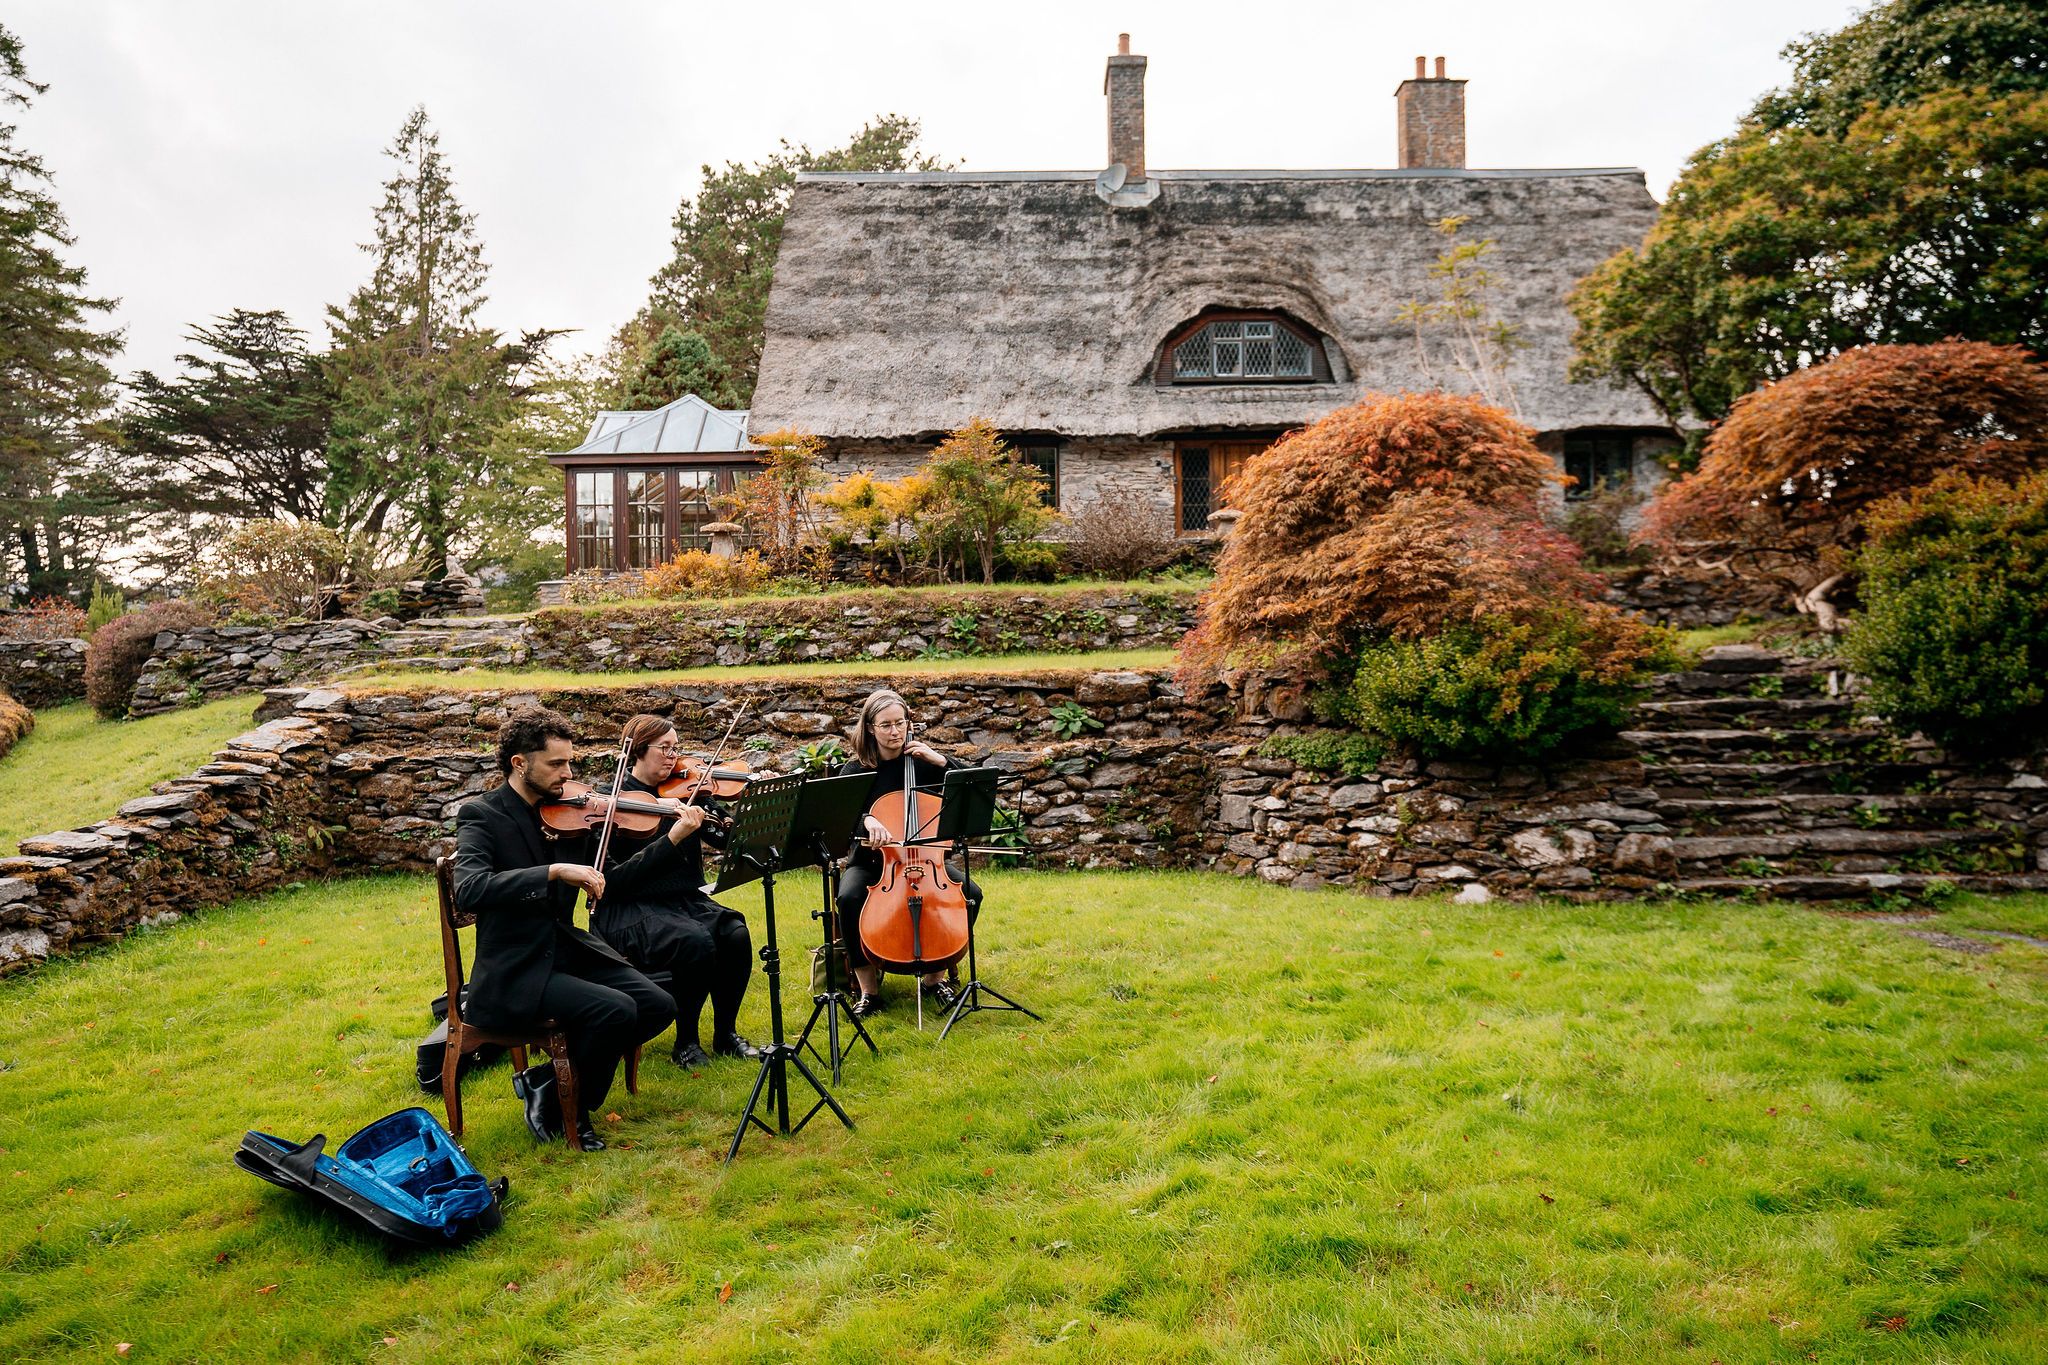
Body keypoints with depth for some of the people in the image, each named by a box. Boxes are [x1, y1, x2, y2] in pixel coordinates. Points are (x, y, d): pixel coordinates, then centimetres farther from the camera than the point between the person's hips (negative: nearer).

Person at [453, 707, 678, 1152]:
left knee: (658, 1006, -10)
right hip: (515, 972, -6)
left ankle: (546, 1079, 7)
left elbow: (613, 884, 12)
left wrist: (673, 837, 3)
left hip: (568, 950, 7)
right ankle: (566, 1109, 2)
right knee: (615, 1010, -26)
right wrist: (555, 872, -35)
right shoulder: (481, 816, -10)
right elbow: (468, 892, -29)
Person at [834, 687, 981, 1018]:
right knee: (849, 898, -33)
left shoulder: (922, 762, 2)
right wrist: (865, 820, -43)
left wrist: (941, 760, -15)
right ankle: (868, 988, -17)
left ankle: (936, 975, -3)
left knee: (970, 894, -21)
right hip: (870, 861, -2)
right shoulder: (856, 771, -4)